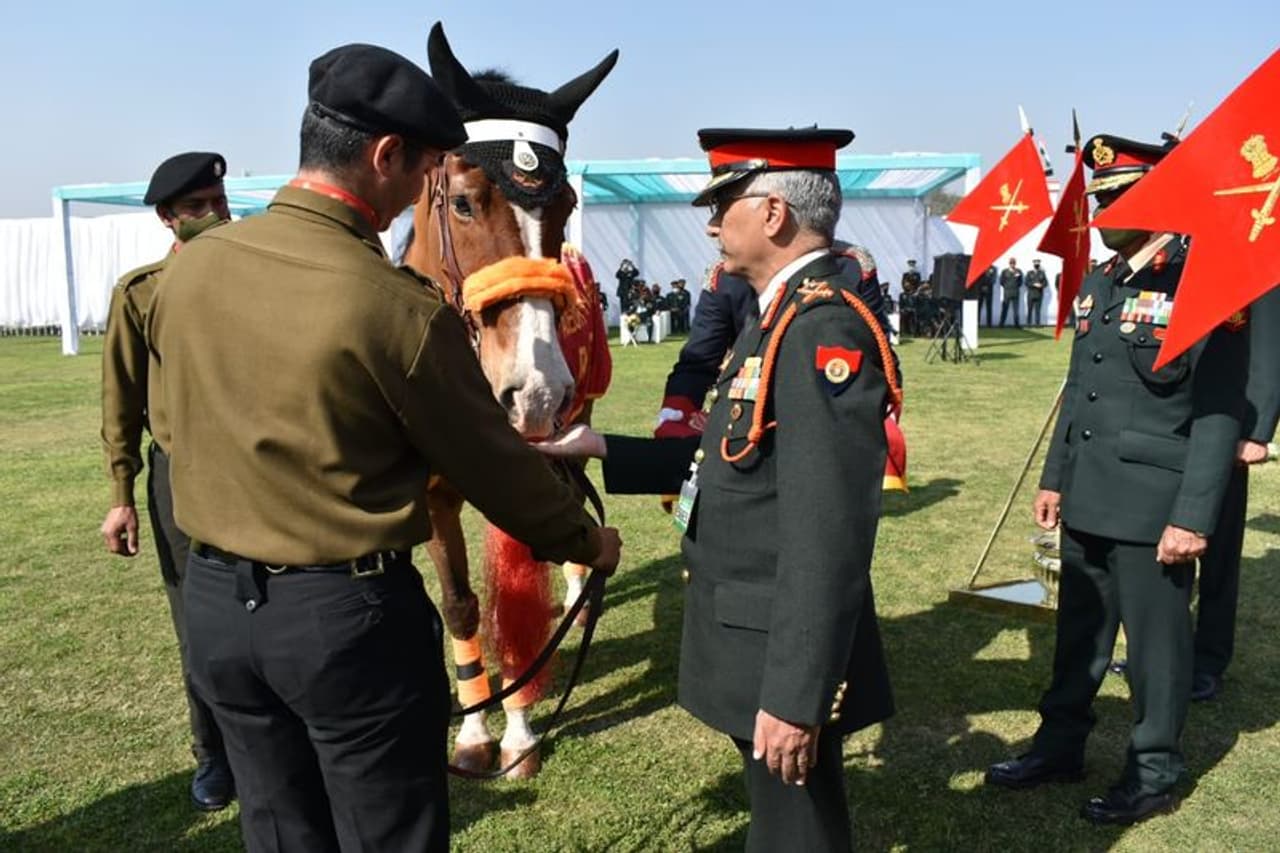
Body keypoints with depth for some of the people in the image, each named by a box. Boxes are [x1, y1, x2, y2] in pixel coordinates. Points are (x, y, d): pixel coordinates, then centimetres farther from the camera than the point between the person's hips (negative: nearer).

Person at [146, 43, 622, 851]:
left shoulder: (188, 268, -2)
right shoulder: (403, 308, -21)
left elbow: (182, 421, 11)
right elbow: (494, 464, -11)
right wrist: (587, 541, 6)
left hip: (216, 600, 7)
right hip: (352, 611, -6)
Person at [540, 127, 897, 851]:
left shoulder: (825, 327, -23)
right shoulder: (783, 314, 10)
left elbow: (826, 536, -28)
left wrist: (796, 696, -26)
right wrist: (604, 449, 8)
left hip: (782, 651, -9)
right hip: (755, 633, 10)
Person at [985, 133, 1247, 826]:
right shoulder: (1097, 283, 10)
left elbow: (1218, 414, -16)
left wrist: (1193, 515, -19)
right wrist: (1055, 477, 16)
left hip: (1153, 507, -7)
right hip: (1087, 501, 7)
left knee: (1155, 643, 9)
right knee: (1079, 631, 18)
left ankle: (1154, 773, 26)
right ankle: (1059, 745, 33)